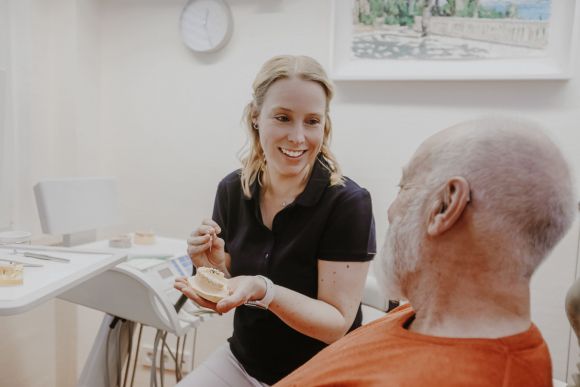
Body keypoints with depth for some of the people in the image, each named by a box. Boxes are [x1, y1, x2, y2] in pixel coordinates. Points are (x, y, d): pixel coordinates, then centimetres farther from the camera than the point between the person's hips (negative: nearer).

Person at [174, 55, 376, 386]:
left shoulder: (348, 203, -22)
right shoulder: (232, 189, -8)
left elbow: (338, 324, -19)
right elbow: (233, 293, 2)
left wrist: (263, 291, -34)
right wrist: (216, 268, -19)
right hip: (242, 360, 4)